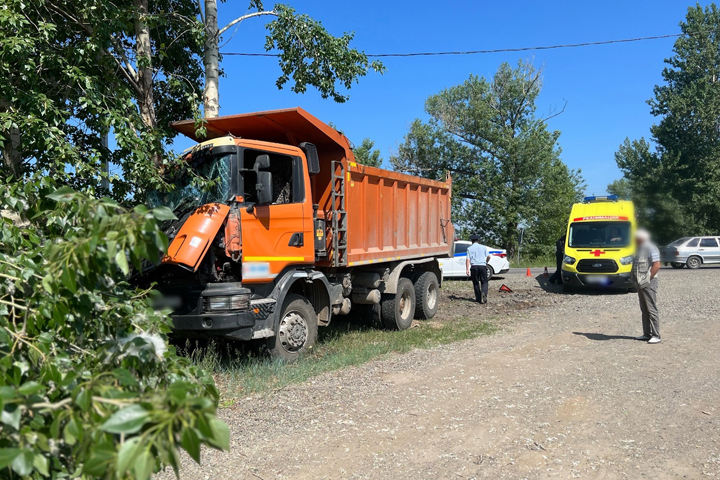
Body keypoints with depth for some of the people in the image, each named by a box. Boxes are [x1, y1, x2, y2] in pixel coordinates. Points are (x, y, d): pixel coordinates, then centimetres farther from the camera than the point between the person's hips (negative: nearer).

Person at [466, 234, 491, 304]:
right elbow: (488, 257, 7)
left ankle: (478, 298, 12)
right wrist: (486, 262, 27)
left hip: (474, 266, 0)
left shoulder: (469, 248, 6)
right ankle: (484, 293, -23)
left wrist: (467, 269, -8)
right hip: (482, 266, 0)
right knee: (484, 282, 6)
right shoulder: (483, 247, 10)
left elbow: (468, 259, -4)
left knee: (476, 283, 10)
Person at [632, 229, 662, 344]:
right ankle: (647, 334, 17)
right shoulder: (640, 249, 18)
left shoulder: (651, 249, -11)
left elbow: (657, 265, -20)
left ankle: (656, 336, -5)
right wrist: (636, 280, 12)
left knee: (652, 309, -8)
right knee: (644, 310, 11)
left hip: (648, 283, -10)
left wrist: (648, 278, -18)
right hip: (640, 283, 10)